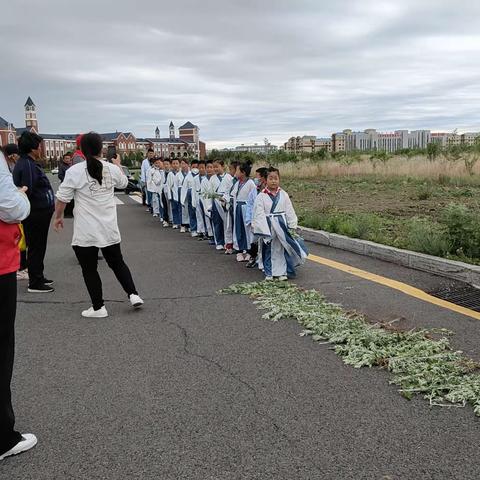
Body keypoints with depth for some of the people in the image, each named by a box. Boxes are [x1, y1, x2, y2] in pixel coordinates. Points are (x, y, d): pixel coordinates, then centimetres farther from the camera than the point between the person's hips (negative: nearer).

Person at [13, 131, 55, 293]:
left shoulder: (30, 163, 12)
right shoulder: (27, 165, -20)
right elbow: (27, 190, -27)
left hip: (39, 213, 10)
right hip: (35, 214, -10)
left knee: (38, 247, 20)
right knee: (36, 248, 0)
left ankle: (38, 277, 33)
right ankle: (35, 284, 10)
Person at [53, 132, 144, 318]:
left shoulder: (75, 171, -12)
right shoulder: (112, 169, -1)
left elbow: (62, 198, -6)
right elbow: (123, 183, 21)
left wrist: (58, 217, 10)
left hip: (85, 232, -4)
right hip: (109, 229, 4)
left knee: (89, 269, 8)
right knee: (117, 263, 20)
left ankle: (98, 307, 12)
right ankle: (133, 294, 13)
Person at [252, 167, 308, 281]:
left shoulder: (283, 195, 2)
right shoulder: (261, 196, -6)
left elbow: (290, 211, 5)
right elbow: (259, 214, -8)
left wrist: (292, 227, 2)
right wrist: (263, 230, -13)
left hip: (282, 225, 2)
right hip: (268, 226, -2)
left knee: (282, 249, 7)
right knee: (269, 249, 7)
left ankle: (282, 272, 17)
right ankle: (269, 273, 18)